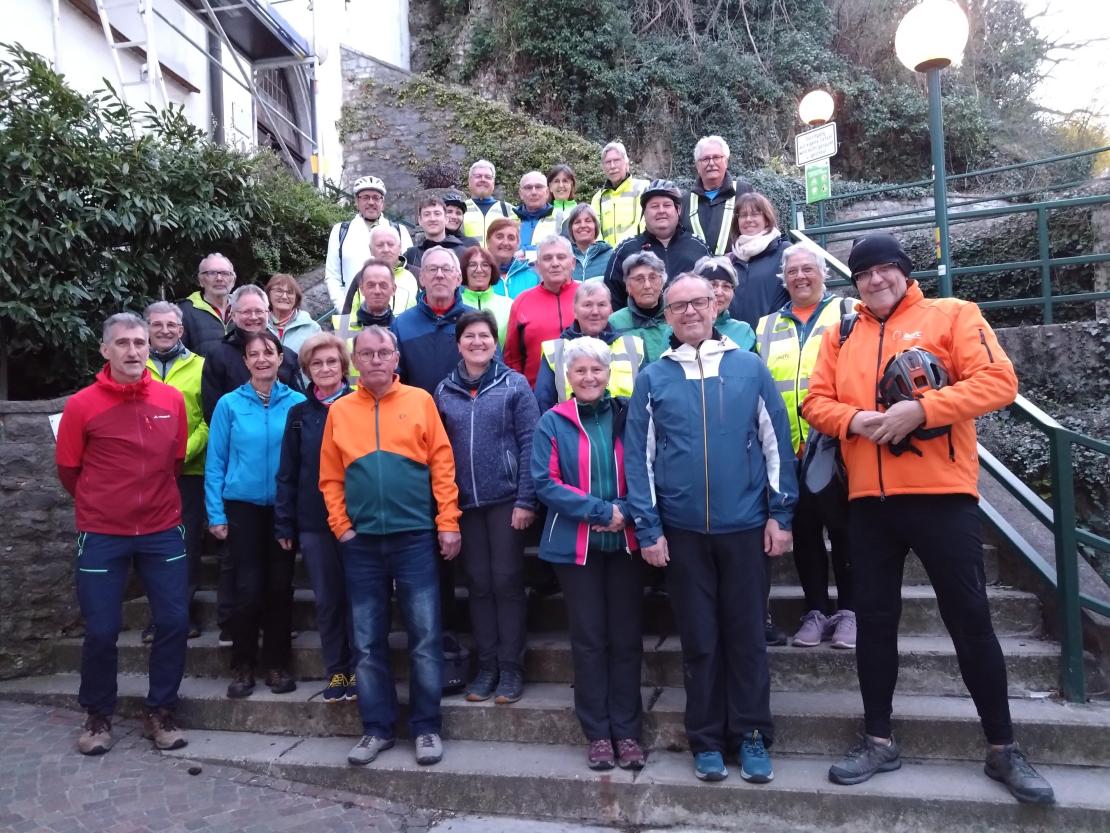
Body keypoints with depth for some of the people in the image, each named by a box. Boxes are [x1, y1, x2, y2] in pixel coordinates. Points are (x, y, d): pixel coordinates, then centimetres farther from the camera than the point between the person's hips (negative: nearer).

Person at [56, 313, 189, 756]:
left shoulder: (172, 400, 0)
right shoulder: (81, 405, -7)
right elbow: (68, 470, 4)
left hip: (163, 531, 2)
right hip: (101, 536, -2)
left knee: (174, 622, 3)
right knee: (101, 630, 4)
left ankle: (159, 712, 21)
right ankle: (98, 716, 27)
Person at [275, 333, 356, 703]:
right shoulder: (299, 414, 8)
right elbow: (287, 473, 8)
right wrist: (284, 524, 3)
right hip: (313, 523, 3)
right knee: (327, 599, 9)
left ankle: (358, 671, 18)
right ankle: (336, 672, 22)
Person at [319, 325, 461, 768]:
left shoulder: (420, 401, 0)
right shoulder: (339, 410, 6)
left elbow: (442, 465, -2)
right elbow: (331, 477, 7)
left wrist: (447, 523, -6)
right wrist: (341, 526, -2)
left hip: (415, 536, -2)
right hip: (361, 542, 2)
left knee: (425, 637, 3)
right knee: (368, 642, 10)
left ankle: (426, 727, 17)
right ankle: (376, 728, 23)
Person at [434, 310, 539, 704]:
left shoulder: (514, 384, -1)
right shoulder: (444, 391, 7)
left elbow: (529, 444, -6)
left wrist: (526, 500, -12)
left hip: (506, 499, -3)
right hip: (464, 502, 3)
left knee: (507, 581, 2)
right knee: (478, 583, 9)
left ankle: (511, 667, 14)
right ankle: (486, 666, 20)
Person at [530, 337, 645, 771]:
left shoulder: (628, 415, 2)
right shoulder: (553, 422, -1)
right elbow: (545, 481, -7)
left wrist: (625, 511, -15)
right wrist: (600, 511, -15)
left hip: (624, 542, 1)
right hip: (576, 545, -1)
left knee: (626, 638, 7)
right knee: (589, 639, 8)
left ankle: (627, 732, 20)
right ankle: (597, 734, 20)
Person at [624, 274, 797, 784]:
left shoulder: (749, 367, 3)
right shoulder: (652, 378, 3)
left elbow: (776, 441, 3)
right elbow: (638, 455, 1)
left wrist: (781, 514, -1)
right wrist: (648, 529, -4)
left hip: (745, 524, 0)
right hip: (681, 529, 0)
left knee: (747, 635, 10)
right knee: (699, 640, 10)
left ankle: (752, 736, 25)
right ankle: (707, 741, 25)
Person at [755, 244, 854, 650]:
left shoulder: (849, 313, 6)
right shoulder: (767, 327, 15)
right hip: (789, 450, 3)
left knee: (844, 529, 5)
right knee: (805, 532, 8)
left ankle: (848, 610, 17)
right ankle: (817, 611, 20)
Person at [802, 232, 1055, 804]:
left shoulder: (952, 315, 3)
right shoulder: (841, 335, 14)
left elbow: (998, 380, -9)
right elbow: (815, 401, 8)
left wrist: (920, 409, -20)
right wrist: (853, 420, -13)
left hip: (941, 493, -3)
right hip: (869, 499, 4)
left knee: (970, 618, 3)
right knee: (874, 618, 9)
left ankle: (1003, 748, 21)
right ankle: (879, 740, 23)